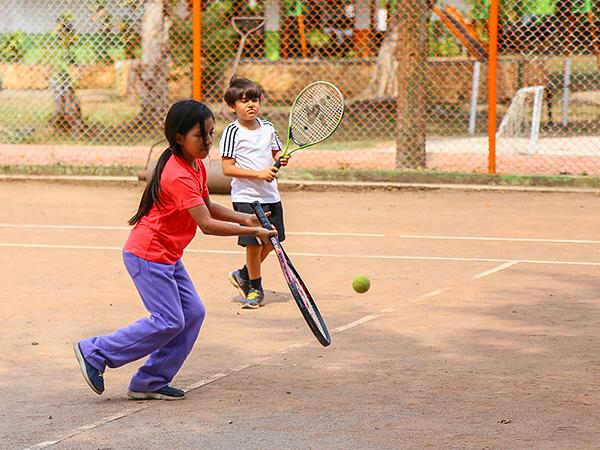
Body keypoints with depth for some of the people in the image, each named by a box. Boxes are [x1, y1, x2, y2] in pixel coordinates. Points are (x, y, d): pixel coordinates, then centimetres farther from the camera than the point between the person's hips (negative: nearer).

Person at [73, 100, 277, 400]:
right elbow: (207, 224, -29)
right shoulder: (179, 176, -25)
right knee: (169, 322, -10)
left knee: (193, 313, 4)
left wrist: (243, 218, 4)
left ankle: (150, 383, 8)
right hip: (147, 255, -10)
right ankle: (94, 352, 0)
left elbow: (207, 207, 20)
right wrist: (253, 232, -27)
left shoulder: (197, 166, 6)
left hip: (168, 257, 10)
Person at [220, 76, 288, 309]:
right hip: (246, 196, -6)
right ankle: (255, 288, 16)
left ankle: (244, 275, 33)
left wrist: (281, 159, -6)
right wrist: (258, 174, -21)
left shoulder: (267, 127, 6)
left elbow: (276, 152, 19)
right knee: (254, 243, -4)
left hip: (270, 195, 6)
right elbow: (227, 168, -14)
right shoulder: (232, 132, -11)